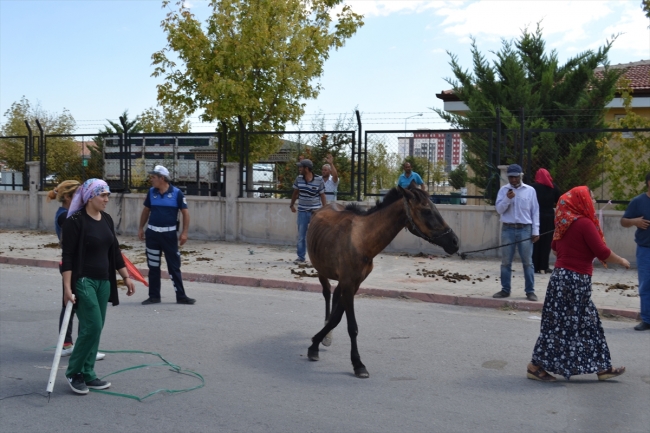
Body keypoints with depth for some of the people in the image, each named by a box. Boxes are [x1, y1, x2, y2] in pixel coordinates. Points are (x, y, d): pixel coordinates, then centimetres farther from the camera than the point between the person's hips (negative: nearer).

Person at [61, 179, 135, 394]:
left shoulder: (107, 219, 9)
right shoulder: (75, 221, -12)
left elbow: (114, 251, 16)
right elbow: (67, 256, -15)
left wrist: (126, 277, 14)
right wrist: (67, 287, -20)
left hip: (103, 281, 7)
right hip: (83, 281, -7)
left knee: (95, 328, 8)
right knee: (92, 327, -11)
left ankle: (87, 374, 18)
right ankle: (73, 373, 7)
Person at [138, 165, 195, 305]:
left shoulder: (177, 193, -9)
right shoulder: (151, 192, 3)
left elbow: (185, 213, -6)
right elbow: (146, 210, 15)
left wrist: (184, 232, -12)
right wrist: (141, 228, 13)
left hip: (169, 234, -3)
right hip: (152, 234, 4)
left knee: (174, 266, 2)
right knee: (153, 267, 9)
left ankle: (181, 296, 9)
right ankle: (154, 296, 19)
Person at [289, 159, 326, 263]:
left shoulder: (319, 180, -11)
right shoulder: (299, 179, -2)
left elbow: (322, 196, -5)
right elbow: (295, 192, 12)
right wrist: (292, 205, 17)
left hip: (315, 211, -3)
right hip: (302, 211, 3)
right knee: (301, 235, 6)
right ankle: (301, 257, 13)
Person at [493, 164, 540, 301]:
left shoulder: (530, 190, 3)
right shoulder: (503, 190, 5)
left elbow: (535, 211, 3)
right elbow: (499, 210, 0)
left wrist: (536, 231, -1)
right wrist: (507, 199, -17)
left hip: (525, 229, -1)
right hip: (508, 229, 1)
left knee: (527, 262, 1)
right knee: (506, 261, 5)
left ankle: (530, 291, 6)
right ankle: (505, 290, 13)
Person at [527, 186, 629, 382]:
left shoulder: (566, 222, 9)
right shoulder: (584, 223, -16)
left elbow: (555, 247, 21)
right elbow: (603, 253, -14)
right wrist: (621, 261, 3)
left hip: (563, 276, 9)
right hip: (575, 280, -9)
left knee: (589, 323, 15)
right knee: (561, 326, -2)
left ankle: (601, 367, 24)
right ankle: (536, 366, 5)